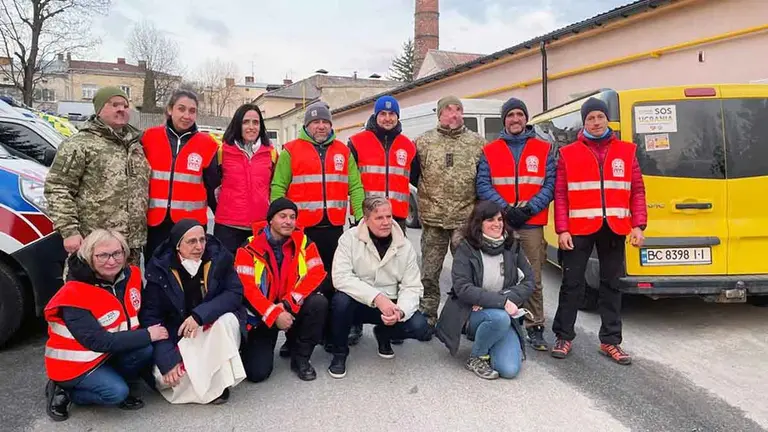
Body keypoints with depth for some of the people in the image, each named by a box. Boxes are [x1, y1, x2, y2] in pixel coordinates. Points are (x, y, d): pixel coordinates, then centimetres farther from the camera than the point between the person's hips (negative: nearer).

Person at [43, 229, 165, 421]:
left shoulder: (130, 275, -8)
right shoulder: (74, 295, -26)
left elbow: (136, 316, 6)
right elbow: (99, 342, -28)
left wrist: (150, 332, -14)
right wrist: (147, 335, -26)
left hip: (109, 353, 6)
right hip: (74, 362, -6)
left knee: (148, 349, -21)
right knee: (117, 392, -24)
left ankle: (118, 384, 2)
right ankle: (63, 391, -1)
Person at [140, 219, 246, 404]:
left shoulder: (219, 257, -12)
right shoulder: (160, 269, -13)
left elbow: (235, 294, -18)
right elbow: (151, 316, -14)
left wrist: (200, 314, -33)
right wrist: (167, 359, -24)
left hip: (215, 328, 0)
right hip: (179, 336, 0)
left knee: (227, 319, -33)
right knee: (165, 377, -25)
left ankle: (219, 381, -15)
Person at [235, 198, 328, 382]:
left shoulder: (303, 242, -5)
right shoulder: (250, 247, -13)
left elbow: (317, 273, -13)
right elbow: (246, 287, -18)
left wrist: (289, 304, -23)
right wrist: (274, 314, -26)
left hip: (294, 309, 2)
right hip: (262, 315, -2)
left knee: (319, 303, -29)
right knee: (257, 372, -14)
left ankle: (300, 356, -6)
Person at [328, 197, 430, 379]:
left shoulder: (405, 246, -4)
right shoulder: (350, 239, -13)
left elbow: (412, 287, -5)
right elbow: (341, 277, -24)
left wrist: (400, 311, -27)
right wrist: (377, 297, -34)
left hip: (390, 304, 2)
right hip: (358, 302, -2)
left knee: (419, 327, -22)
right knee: (341, 300, -35)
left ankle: (383, 335, 15)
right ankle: (339, 352, -5)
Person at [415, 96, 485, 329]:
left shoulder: (478, 143, 6)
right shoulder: (424, 142, 5)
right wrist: (425, 195, 3)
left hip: (466, 218, 0)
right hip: (433, 219, 0)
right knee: (429, 272, 7)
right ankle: (427, 316, 19)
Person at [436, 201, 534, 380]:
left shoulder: (512, 247, 3)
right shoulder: (466, 249, -9)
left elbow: (529, 281, 1)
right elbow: (462, 288, -19)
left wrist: (509, 298, -17)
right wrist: (500, 301, -26)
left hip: (504, 313, 4)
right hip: (470, 314, -3)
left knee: (509, 370, -17)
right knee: (499, 317, -37)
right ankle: (476, 358, -8)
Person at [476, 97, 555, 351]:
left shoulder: (544, 149, 10)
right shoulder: (489, 151, 9)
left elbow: (550, 185, 2)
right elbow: (483, 186, 0)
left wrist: (529, 209, -11)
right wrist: (505, 209, -13)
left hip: (532, 225, 0)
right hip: (498, 223, 0)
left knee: (533, 278, 0)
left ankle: (535, 328, 11)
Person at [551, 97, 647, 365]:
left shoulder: (626, 151, 9)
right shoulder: (568, 153, 3)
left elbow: (637, 191, 7)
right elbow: (560, 195, -1)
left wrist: (638, 225, -2)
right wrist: (562, 230, -9)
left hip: (614, 230, 2)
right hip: (579, 230, -2)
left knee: (612, 285, 10)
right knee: (572, 283, 3)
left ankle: (610, 341, 22)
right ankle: (564, 337, 17)